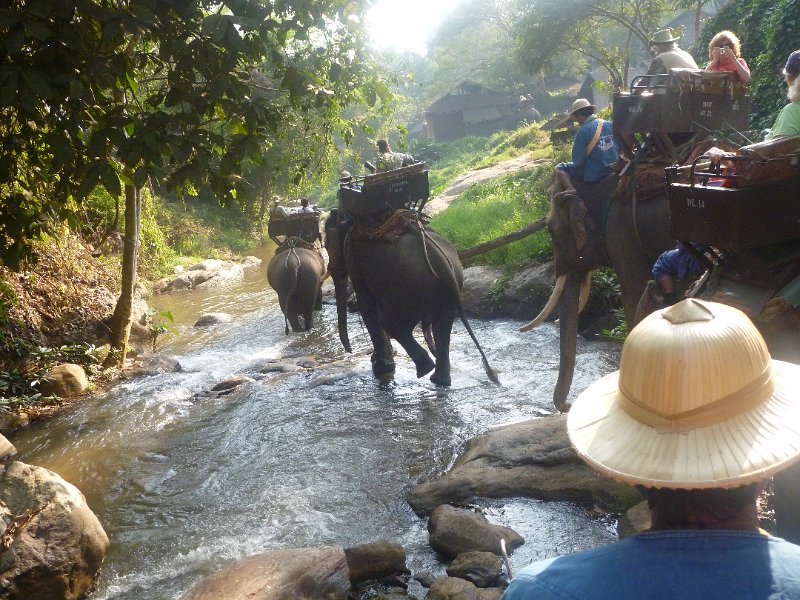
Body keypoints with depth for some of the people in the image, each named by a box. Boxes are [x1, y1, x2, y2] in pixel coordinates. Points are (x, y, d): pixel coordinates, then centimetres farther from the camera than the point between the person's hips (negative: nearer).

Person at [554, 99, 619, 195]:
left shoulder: (583, 131, -14)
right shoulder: (610, 125, 4)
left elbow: (577, 161, -12)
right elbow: (619, 149, 9)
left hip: (594, 176, -7)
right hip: (613, 172, 7)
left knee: (559, 169, 4)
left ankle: (570, 188, -18)